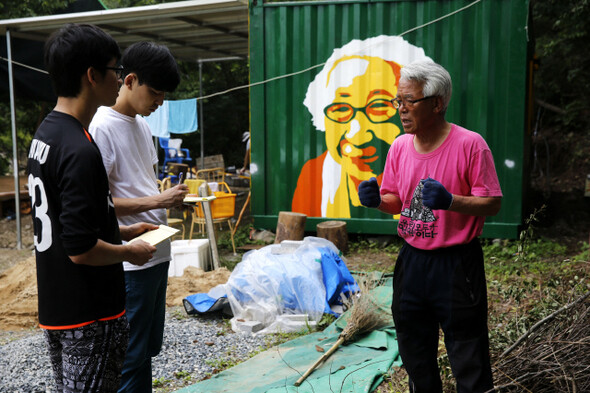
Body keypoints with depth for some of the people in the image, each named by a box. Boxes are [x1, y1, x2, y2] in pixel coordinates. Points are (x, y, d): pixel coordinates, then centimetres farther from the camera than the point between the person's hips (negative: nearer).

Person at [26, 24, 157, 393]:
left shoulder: (44, 134, 7)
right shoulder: (80, 151, -24)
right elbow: (82, 250, -27)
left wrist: (122, 230, 15)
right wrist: (129, 251, -9)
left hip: (55, 305, 10)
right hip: (89, 316, -10)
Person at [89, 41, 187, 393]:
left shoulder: (142, 123, 12)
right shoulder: (102, 128, -15)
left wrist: (172, 196, 1)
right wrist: (157, 200, -20)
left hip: (158, 254, 9)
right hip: (130, 262, -9)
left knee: (149, 347, 19)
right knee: (132, 355, 2)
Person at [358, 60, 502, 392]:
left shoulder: (469, 144, -13)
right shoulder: (400, 147, 4)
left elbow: (492, 203, -12)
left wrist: (450, 201, -28)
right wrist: (378, 200, -10)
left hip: (457, 264, -5)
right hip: (412, 261, 6)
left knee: (468, 359, 4)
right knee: (415, 354, 19)